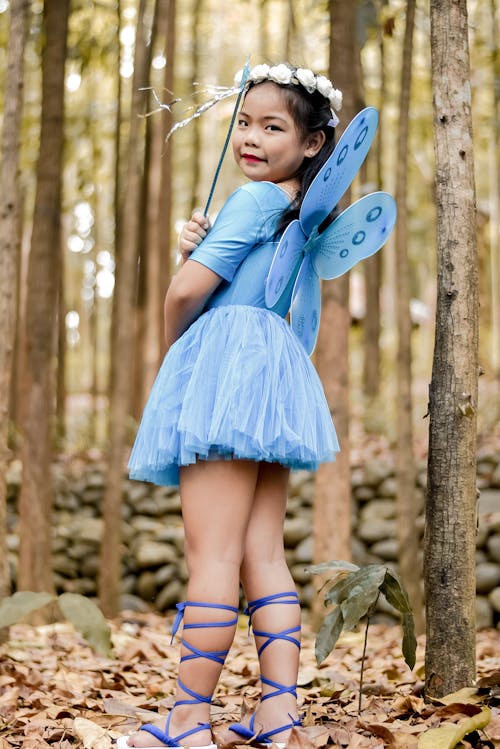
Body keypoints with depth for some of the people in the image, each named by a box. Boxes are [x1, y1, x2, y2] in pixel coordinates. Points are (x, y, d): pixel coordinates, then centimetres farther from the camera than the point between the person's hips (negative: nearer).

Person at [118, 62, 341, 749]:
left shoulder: (255, 197, -7)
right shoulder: (301, 214, 21)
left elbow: (187, 293, -12)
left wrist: (172, 343, 8)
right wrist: (197, 249, 1)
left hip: (226, 360, -9)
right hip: (276, 369, 9)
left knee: (212, 555, -9)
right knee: (264, 555, 6)